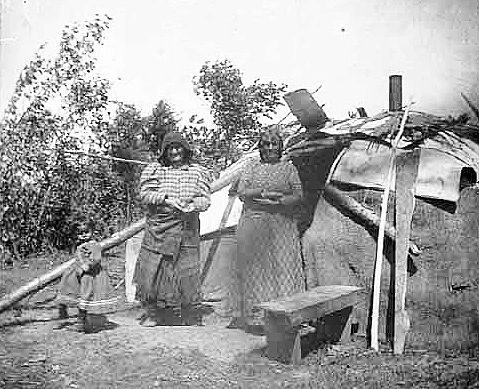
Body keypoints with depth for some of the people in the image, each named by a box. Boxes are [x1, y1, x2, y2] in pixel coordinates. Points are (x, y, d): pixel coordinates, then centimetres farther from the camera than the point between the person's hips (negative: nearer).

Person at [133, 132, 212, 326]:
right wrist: (166, 199, -20)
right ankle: (151, 312, 16)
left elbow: (205, 199, 4)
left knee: (184, 270, 1)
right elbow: (145, 194, -4)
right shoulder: (154, 170, 6)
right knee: (154, 269, -1)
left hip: (187, 228, 1)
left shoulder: (198, 172, 10)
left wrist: (192, 206, -18)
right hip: (159, 227, -1)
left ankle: (175, 313, 16)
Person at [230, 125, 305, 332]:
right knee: (254, 268, 0)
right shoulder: (252, 167, 12)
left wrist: (277, 202, -14)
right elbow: (241, 192, 0)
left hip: (282, 226, 0)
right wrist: (263, 193, -15)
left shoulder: (288, 167, 10)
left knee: (283, 267, -5)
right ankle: (253, 315, 8)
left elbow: (299, 196, 1)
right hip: (254, 225, 1)